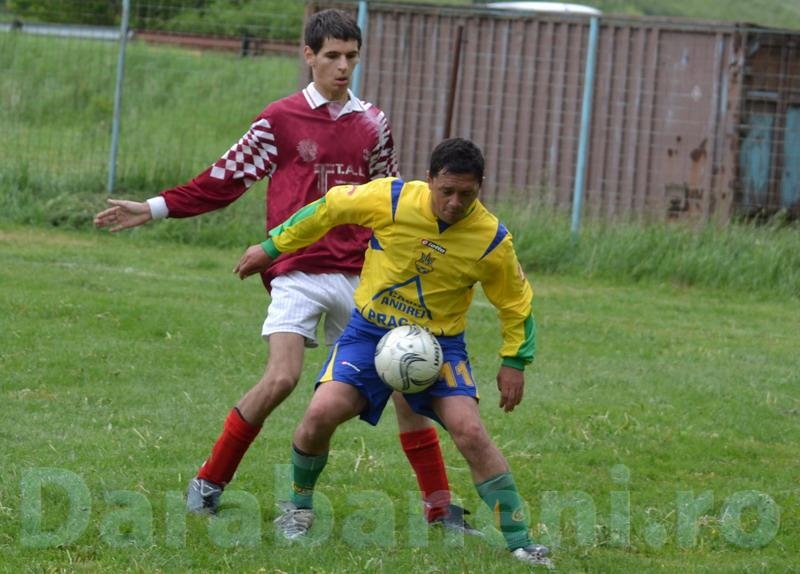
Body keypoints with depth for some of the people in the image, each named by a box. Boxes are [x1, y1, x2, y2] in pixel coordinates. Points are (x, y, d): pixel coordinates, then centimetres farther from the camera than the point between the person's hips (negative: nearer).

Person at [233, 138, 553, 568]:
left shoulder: (491, 240, -15)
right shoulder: (391, 199, -18)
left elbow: (516, 301, 2)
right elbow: (330, 207, -2)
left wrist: (515, 361, 1)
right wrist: (273, 247, 5)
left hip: (439, 342, -1)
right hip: (370, 330, 1)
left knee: (470, 432, -19)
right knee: (322, 413, -17)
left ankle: (519, 541, -9)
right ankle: (299, 506, 12)